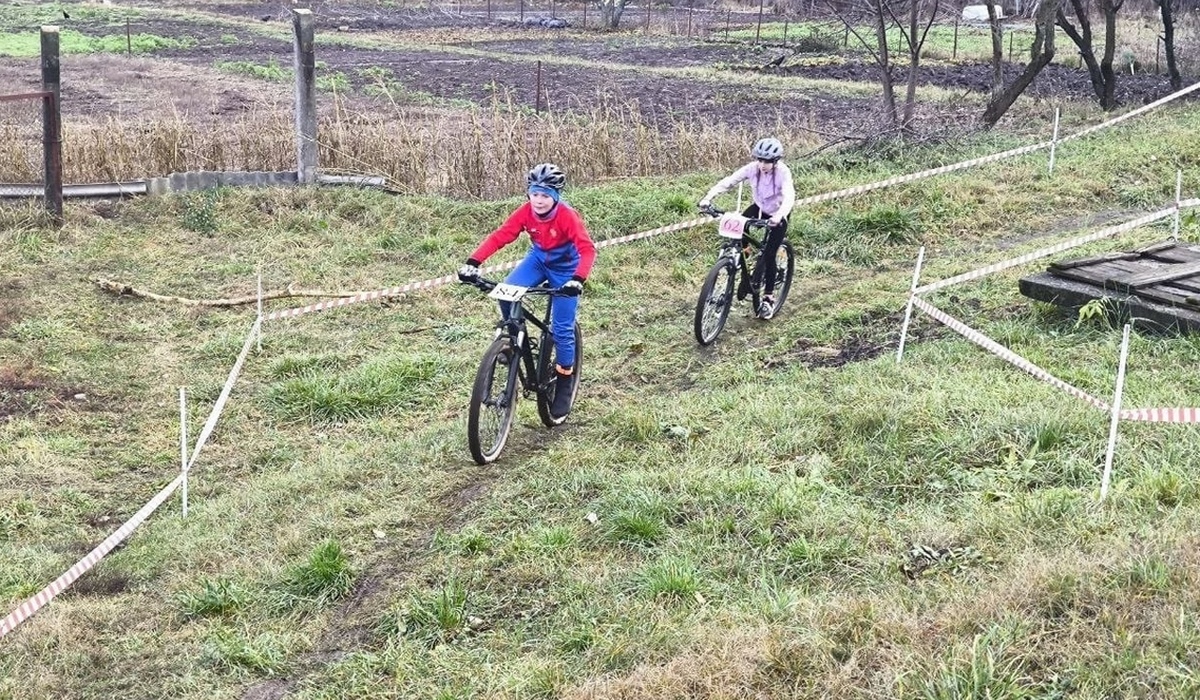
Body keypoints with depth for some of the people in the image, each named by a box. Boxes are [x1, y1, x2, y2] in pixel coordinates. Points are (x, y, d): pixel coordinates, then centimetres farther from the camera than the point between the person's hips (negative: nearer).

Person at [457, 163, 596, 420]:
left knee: (562, 328, -7)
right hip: (538, 259, 4)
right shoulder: (525, 212, -20)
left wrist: (578, 279, -55)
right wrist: (473, 263, -36)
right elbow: (499, 236, -22)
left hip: (564, 266, -4)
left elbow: (587, 249, -37)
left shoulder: (567, 216, -30)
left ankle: (564, 383, 10)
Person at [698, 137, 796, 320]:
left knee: (768, 255, -10)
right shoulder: (753, 168, -22)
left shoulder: (782, 173, -31)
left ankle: (768, 299, 6)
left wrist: (779, 216, -65)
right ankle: (745, 275, -2)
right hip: (759, 208, 4)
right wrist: (708, 197, -43)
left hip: (777, 215, -4)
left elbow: (789, 197, -46)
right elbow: (728, 181, -29)